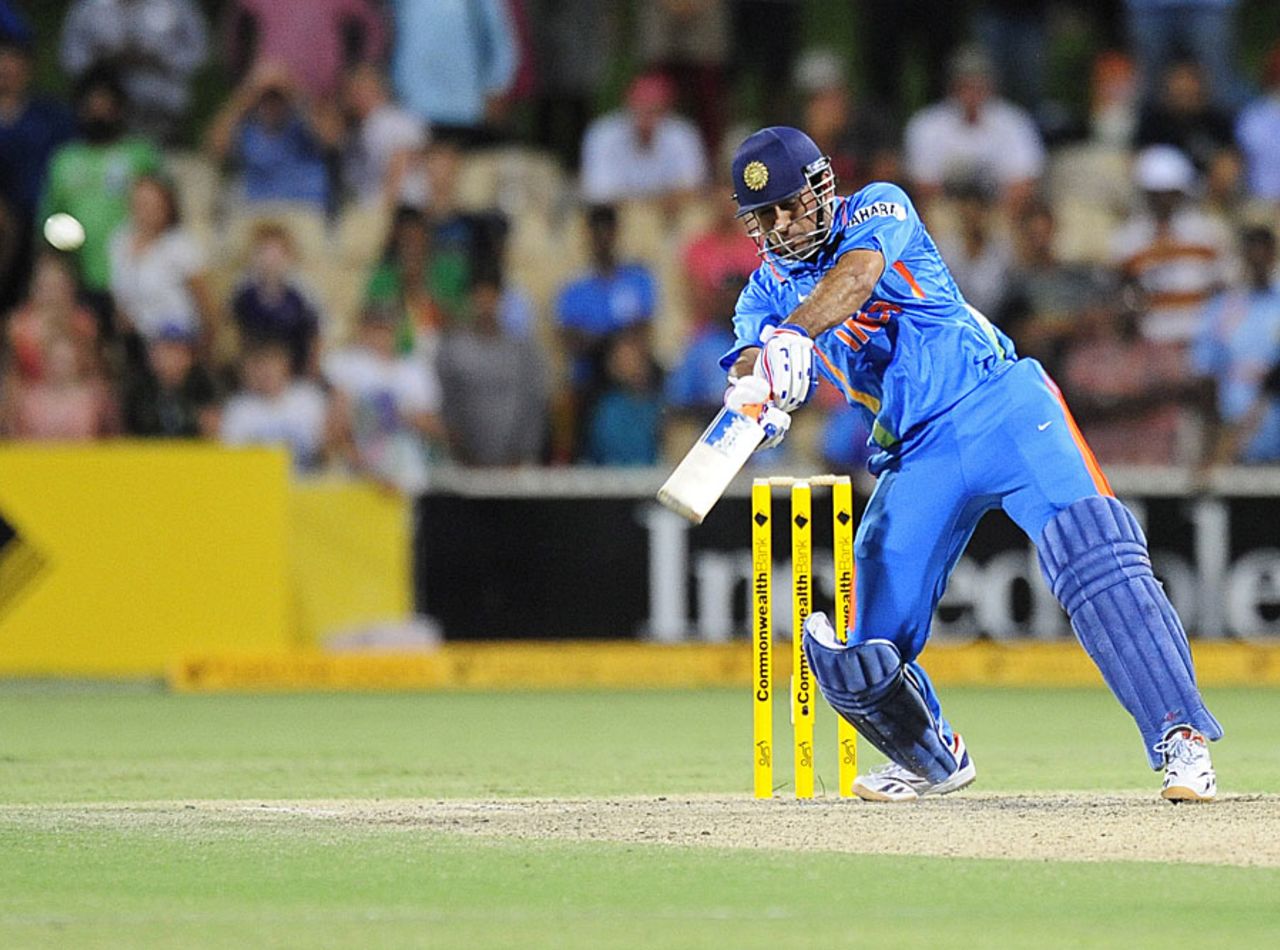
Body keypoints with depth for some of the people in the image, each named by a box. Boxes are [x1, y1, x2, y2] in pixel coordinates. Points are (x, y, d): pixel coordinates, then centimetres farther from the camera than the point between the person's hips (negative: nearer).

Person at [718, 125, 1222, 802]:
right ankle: (935, 760, 28)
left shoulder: (880, 211, 0)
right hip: (915, 460, 4)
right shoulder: (765, 295, 12)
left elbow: (856, 273, -23)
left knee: (1092, 552, -28)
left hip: (999, 405, -4)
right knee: (859, 667, -3)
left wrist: (796, 337, -42)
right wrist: (756, 397, -33)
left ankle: (1180, 739, -26)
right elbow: (745, 376, -7)